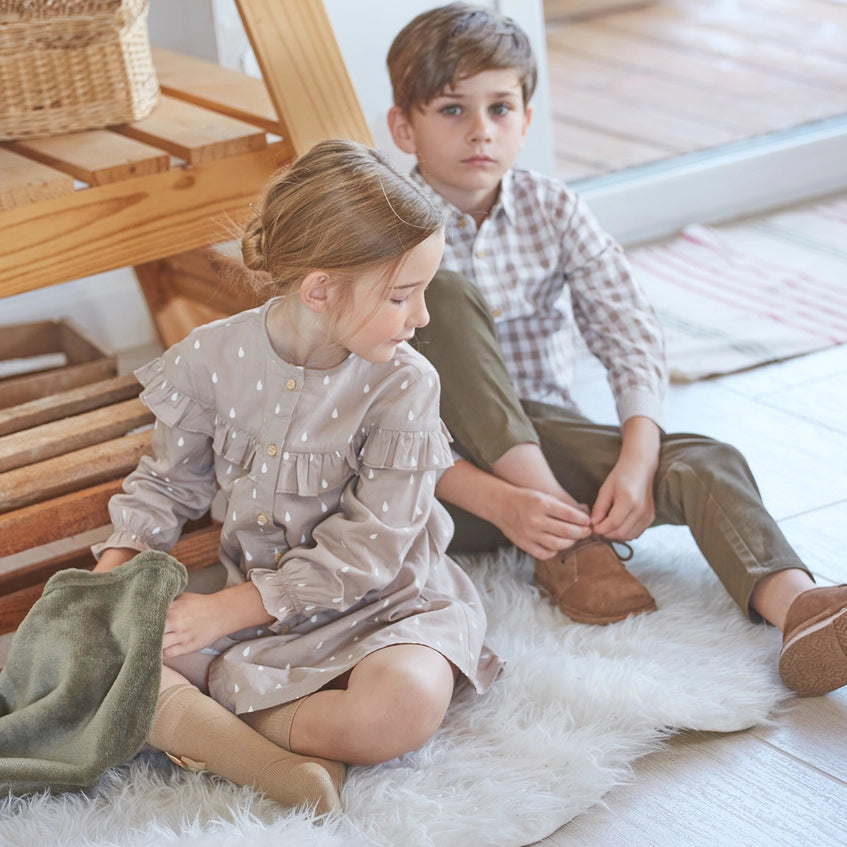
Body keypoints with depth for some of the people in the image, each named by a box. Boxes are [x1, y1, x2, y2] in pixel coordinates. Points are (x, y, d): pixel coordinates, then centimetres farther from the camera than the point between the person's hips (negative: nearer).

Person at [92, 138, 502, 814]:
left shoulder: (402, 384, -15)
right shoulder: (212, 359, -7)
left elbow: (367, 549, -17)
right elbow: (169, 483, 9)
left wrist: (229, 610, -21)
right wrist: (115, 568, -10)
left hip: (375, 604, -3)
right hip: (249, 599, 3)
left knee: (407, 703, -36)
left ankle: (197, 726, -20)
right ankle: (270, 761, -32)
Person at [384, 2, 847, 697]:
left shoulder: (553, 212, 2)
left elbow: (632, 341, -5)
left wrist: (637, 460, -24)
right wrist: (498, 501, -29)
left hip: (542, 437, 3)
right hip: (445, 477, -3)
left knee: (707, 464, -24)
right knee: (441, 292, -28)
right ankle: (565, 540, -30)